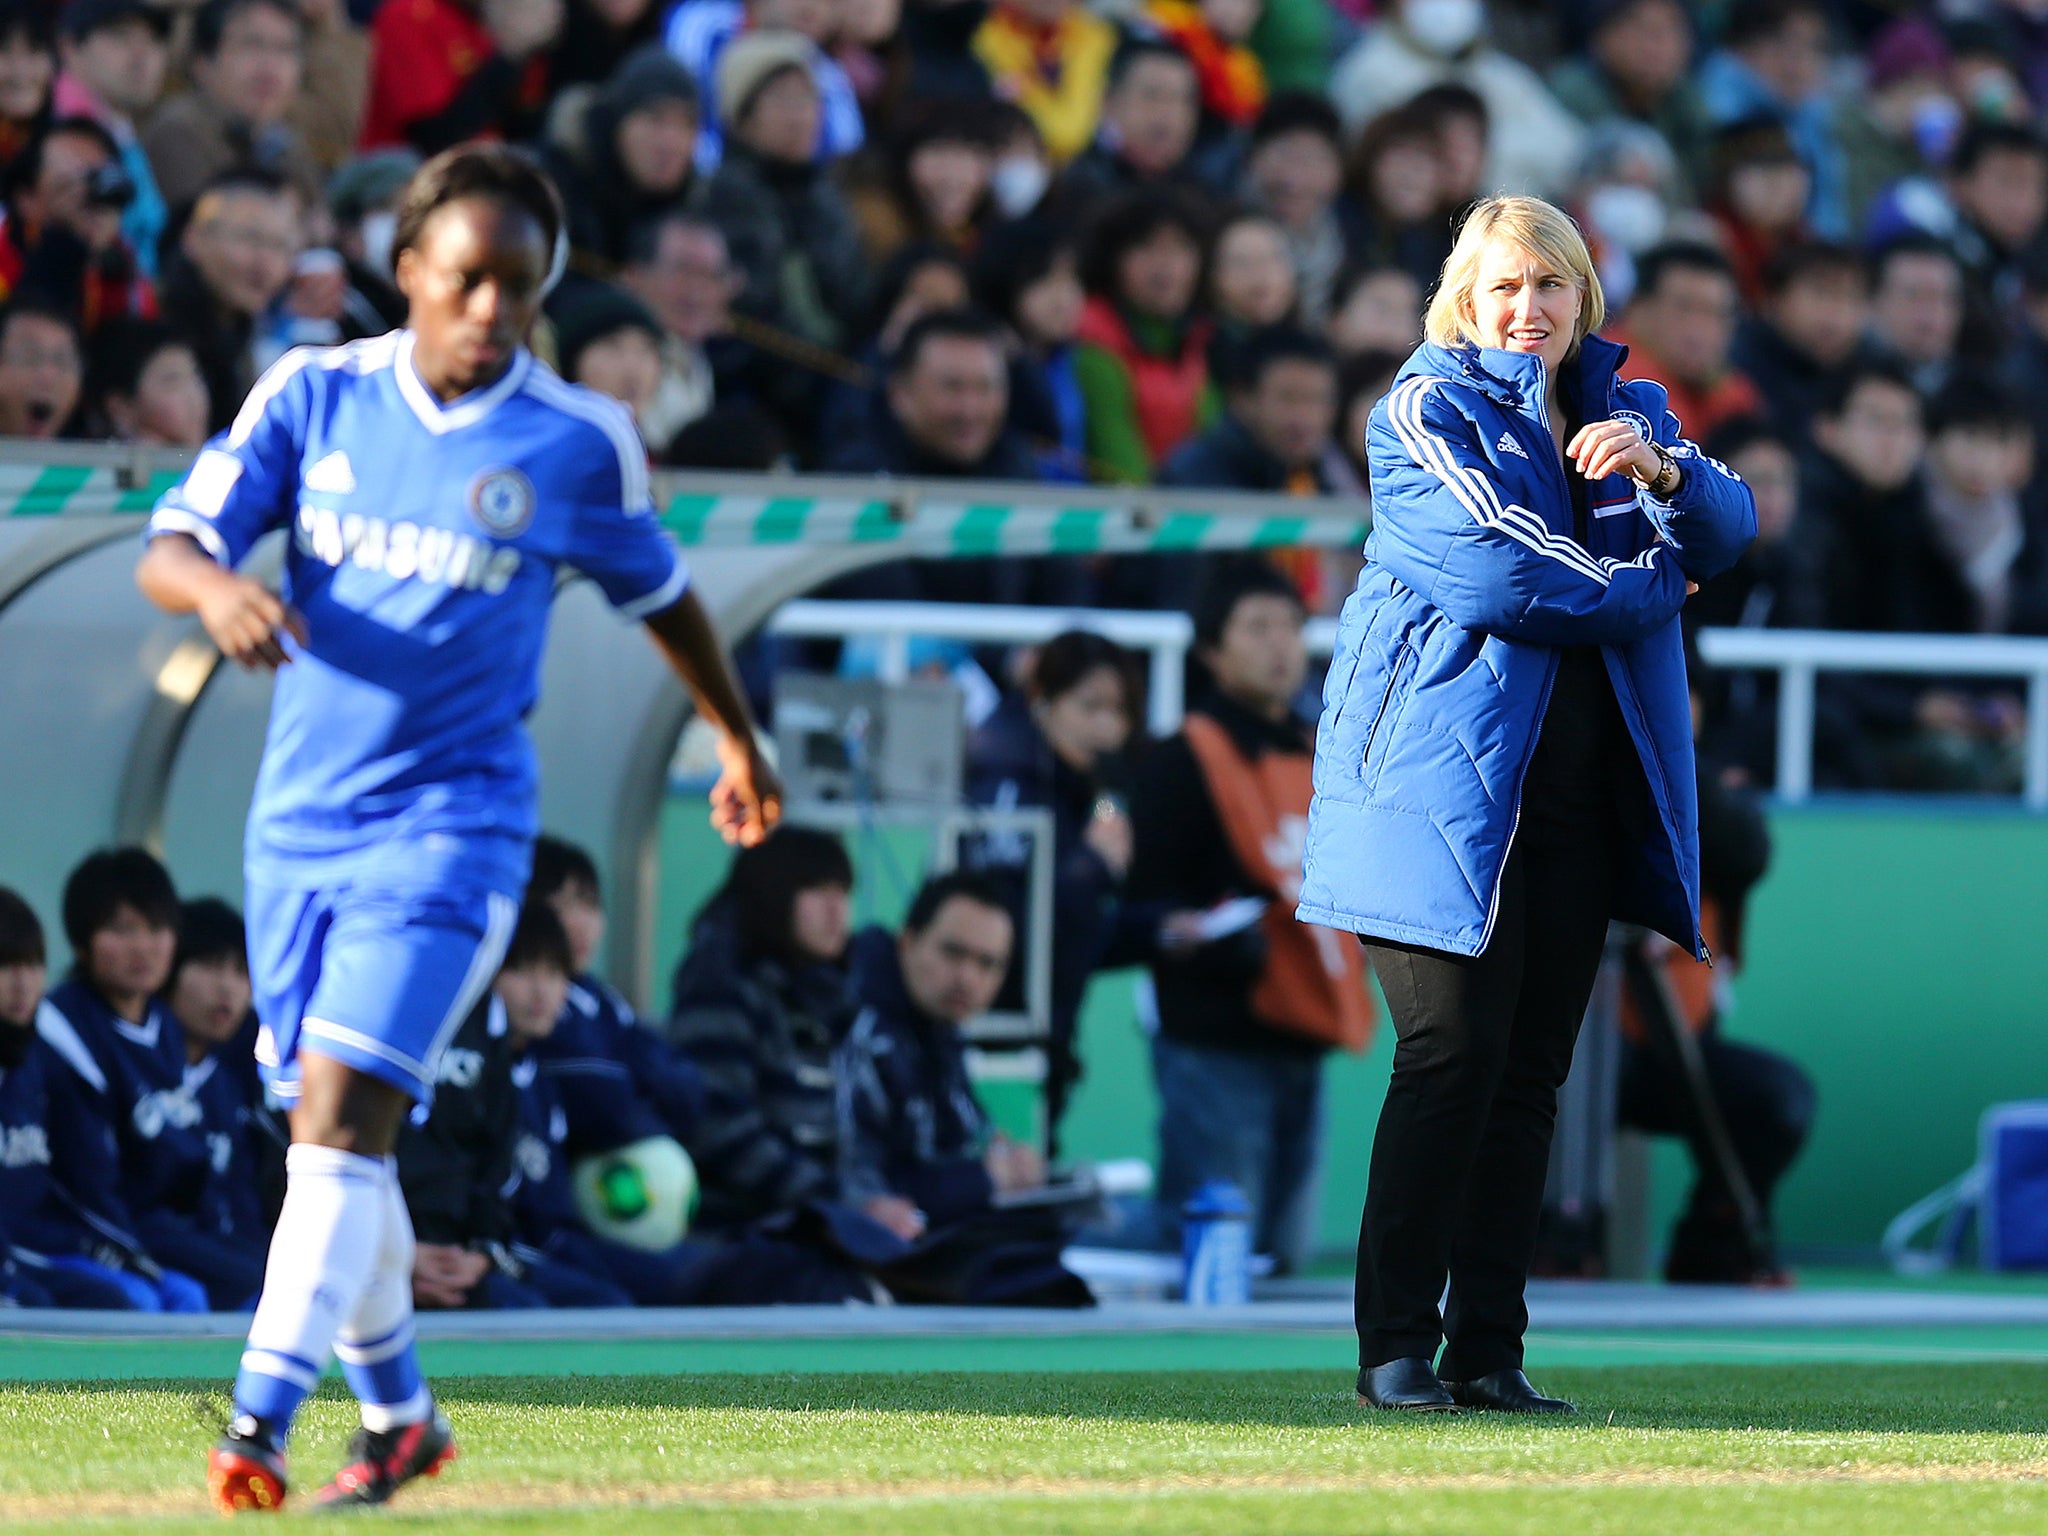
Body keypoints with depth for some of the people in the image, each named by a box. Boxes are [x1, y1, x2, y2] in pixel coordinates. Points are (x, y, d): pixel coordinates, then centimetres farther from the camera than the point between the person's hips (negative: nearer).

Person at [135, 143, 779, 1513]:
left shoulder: (582, 444, -5)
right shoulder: (314, 396, -1)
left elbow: (660, 592, 13)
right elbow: (167, 550, -5)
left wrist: (740, 742, 25)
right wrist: (218, 587, -29)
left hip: (451, 823, -4)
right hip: (299, 820, 4)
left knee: (344, 1106, -19)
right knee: (327, 1127, 12)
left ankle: (262, 1418, -25)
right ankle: (398, 1413, 30)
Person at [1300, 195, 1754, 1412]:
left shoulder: (1627, 413, 18)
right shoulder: (1426, 413, 0)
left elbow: (1728, 533, 4)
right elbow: (1494, 570, -14)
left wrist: (1660, 469, -17)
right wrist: (1650, 588, -3)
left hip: (1578, 796, 5)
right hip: (1450, 780, -5)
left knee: (1532, 1074, 2)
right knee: (1455, 1055, -12)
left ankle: (1490, 1350, 4)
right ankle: (1397, 1348, -8)